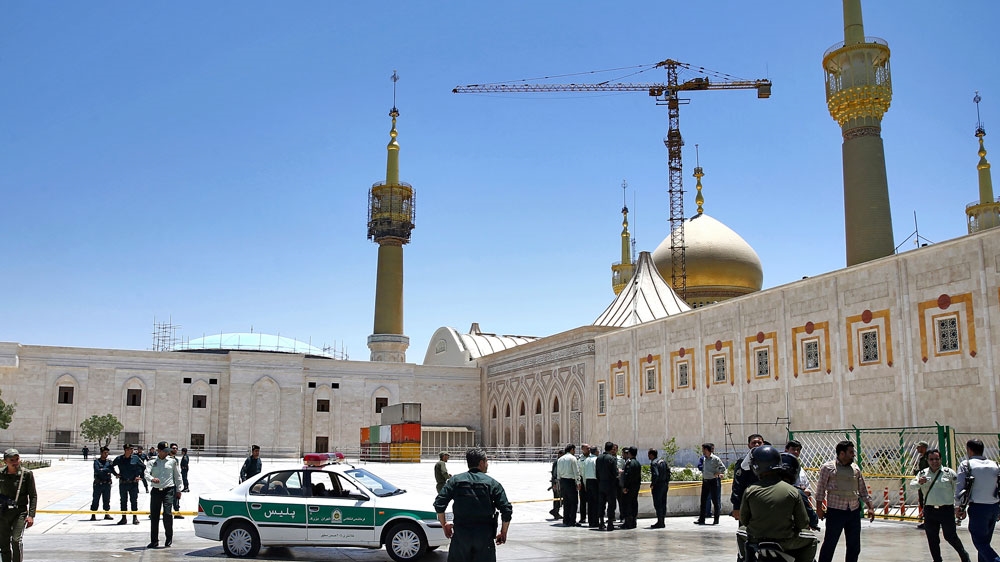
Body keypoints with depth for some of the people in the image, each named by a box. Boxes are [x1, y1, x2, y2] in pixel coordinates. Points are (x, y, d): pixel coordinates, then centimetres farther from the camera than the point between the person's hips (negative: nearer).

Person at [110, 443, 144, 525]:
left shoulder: (136, 458, -2)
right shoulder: (119, 459, 0)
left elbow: (143, 466, 9)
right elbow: (111, 466, 16)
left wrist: (140, 476, 3)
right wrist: (116, 474, 6)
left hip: (133, 483, -1)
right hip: (123, 483, 1)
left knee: (134, 500, 1)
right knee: (123, 501, 7)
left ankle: (135, 518, 8)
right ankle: (124, 517, 16)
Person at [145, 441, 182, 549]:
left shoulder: (172, 461, 7)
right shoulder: (152, 462, 7)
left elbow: (177, 476, 12)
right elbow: (146, 473, -10)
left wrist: (178, 490, 11)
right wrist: (152, 478, -31)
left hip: (169, 490, -2)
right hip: (156, 490, 2)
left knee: (167, 513, -15)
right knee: (154, 516, 3)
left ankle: (169, 538, 3)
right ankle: (154, 541, 14)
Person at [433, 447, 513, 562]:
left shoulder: (455, 480, 2)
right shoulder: (492, 483, -1)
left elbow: (439, 504, -4)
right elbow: (507, 510, -6)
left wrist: (444, 525, 9)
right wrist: (503, 533, 7)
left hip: (460, 534, 1)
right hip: (485, 536, -1)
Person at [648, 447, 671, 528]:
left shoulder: (653, 463, -15)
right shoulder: (663, 461, 12)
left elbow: (655, 474, -23)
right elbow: (668, 471, 14)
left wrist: (652, 484, -13)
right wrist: (667, 481, 17)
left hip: (658, 485, -9)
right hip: (665, 485, 9)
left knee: (657, 504, -3)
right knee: (663, 503, 12)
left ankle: (659, 522, -2)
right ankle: (662, 522, 17)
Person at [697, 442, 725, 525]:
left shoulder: (715, 459, -11)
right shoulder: (704, 458, 9)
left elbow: (723, 468, -10)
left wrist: (716, 474, -12)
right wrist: (703, 475, 12)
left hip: (713, 481, -7)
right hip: (705, 481, 7)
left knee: (715, 501, 2)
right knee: (703, 500, 6)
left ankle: (716, 520, 10)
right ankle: (701, 519, 10)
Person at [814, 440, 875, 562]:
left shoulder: (855, 469, 11)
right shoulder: (828, 468, -4)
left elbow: (863, 490, 16)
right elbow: (820, 489, -3)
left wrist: (870, 507, 9)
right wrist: (819, 508, -7)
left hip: (854, 512, 5)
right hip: (835, 511, -5)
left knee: (854, 545, 10)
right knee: (830, 543, -1)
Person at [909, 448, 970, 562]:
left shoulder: (949, 472, -1)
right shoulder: (922, 473, 7)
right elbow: (912, 484, -1)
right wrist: (919, 482, -23)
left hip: (946, 510, -3)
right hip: (929, 510, 3)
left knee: (950, 536, 3)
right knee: (932, 538, 7)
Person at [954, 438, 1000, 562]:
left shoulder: (966, 464, -5)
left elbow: (959, 487, -8)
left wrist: (958, 507, 2)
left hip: (978, 508, -5)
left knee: (979, 542, -2)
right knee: (985, 541, 16)